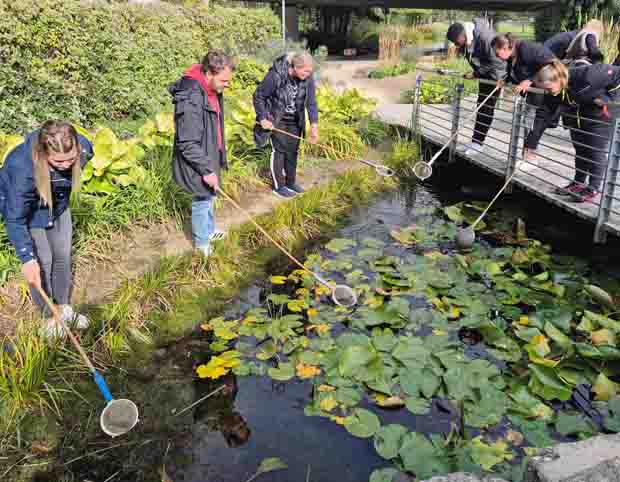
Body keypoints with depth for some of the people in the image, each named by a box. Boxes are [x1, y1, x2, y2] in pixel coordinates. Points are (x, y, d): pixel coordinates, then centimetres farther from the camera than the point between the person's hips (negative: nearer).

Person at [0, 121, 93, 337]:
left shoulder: (83, 147, -30)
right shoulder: (22, 167, -42)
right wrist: (28, 258, -32)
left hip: (58, 204, 5)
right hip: (20, 206, -4)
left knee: (63, 255, 11)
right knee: (43, 261, -1)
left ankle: (64, 307, 32)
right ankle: (49, 316, 21)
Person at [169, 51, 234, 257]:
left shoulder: (212, 89, -2)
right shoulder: (191, 100, -31)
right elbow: (188, 144, -29)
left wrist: (219, 156, 21)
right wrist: (207, 170, -24)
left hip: (209, 156, 9)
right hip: (196, 163, -9)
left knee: (210, 196, 25)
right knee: (202, 199, 8)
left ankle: (209, 230, 47)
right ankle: (202, 242, 29)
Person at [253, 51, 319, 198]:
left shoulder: (308, 78, -13)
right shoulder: (276, 75, -26)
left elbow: (311, 102, -14)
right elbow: (258, 96, -15)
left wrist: (314, 125, -25)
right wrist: (263, 118, -15)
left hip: (295, 121, 5)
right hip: (276, 120, -5)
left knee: (293, 151, 12)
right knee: (279, 151, -1)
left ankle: (291, 182, 28)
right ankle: (278, 186, 11)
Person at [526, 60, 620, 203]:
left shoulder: (586, 75, -37)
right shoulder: (553, 94, -18)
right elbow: (544, 117, -15)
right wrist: (530, 142, -18)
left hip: (603, 114, -6)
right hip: (579, 117, 6)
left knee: (596, 151, -2)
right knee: (580, 149, 14)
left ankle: (594, 190, 10)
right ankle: (578, 183, 30)